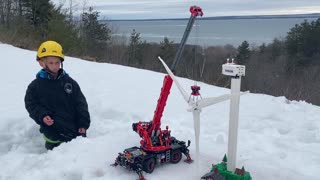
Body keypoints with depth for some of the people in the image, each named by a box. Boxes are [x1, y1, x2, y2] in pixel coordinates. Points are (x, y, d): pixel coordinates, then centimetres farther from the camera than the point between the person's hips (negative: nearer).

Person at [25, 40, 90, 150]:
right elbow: (31, 105, 4)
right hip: (53, 131, -2)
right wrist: (42, 116, -17)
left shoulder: (70, 82, 4)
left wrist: (83, 124, -4)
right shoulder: (35, 86, 1)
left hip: (75, 129, 2)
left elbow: (81, 104, 4)